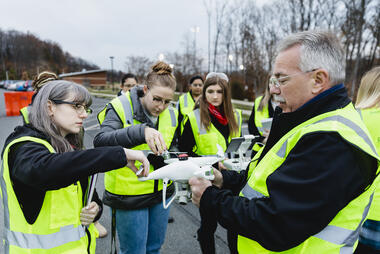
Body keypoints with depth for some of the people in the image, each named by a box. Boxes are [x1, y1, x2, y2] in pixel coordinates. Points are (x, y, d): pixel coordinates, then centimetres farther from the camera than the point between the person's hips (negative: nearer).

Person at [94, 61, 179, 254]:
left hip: (161, 193, 5)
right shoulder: (121, 107, -16)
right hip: (129, 194, -5)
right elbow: (100, 141, -33)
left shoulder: (171, 114, 1)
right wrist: (142, 131, -48)